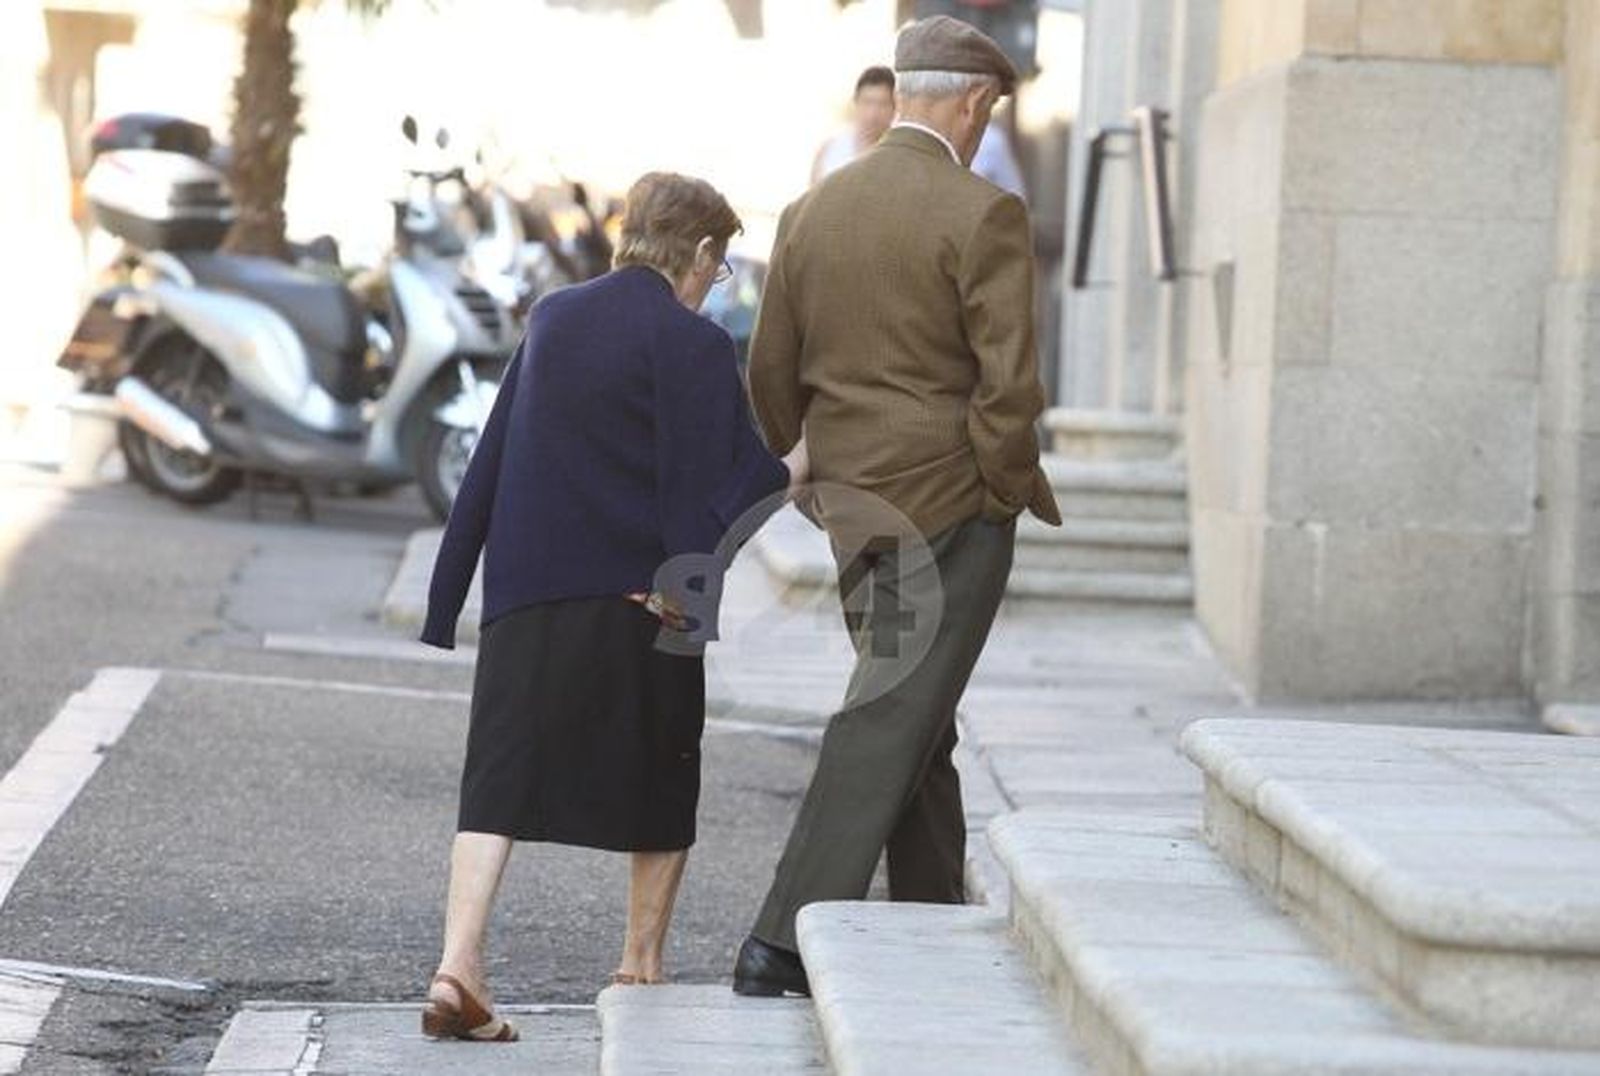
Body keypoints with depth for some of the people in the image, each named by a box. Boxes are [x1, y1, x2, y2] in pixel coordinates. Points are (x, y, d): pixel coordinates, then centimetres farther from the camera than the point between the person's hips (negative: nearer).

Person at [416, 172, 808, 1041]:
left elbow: (493, 457, 15)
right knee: (659, 775, 15)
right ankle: (642, 962, 23)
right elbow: (711, 487, -11)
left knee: (500, 779, -1)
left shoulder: (552, 319, 11)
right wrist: (796, 468, 6)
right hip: (636, 601, -4)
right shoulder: (691, 344, -7)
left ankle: (457, 966, -16)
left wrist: (454, 592, 19)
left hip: (526, 592, 4)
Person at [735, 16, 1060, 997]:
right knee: (890, 723, -6)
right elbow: (1009, 383, -18)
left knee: (919, 725, 18)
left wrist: (764, 475, 28)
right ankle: (784, 941, -11)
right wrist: (1008, 491, -4)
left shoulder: (812, 213, 7)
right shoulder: (984, 215, -12)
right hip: (953, 505, -7)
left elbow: (773, 377, 12)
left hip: (853, 506, 7)